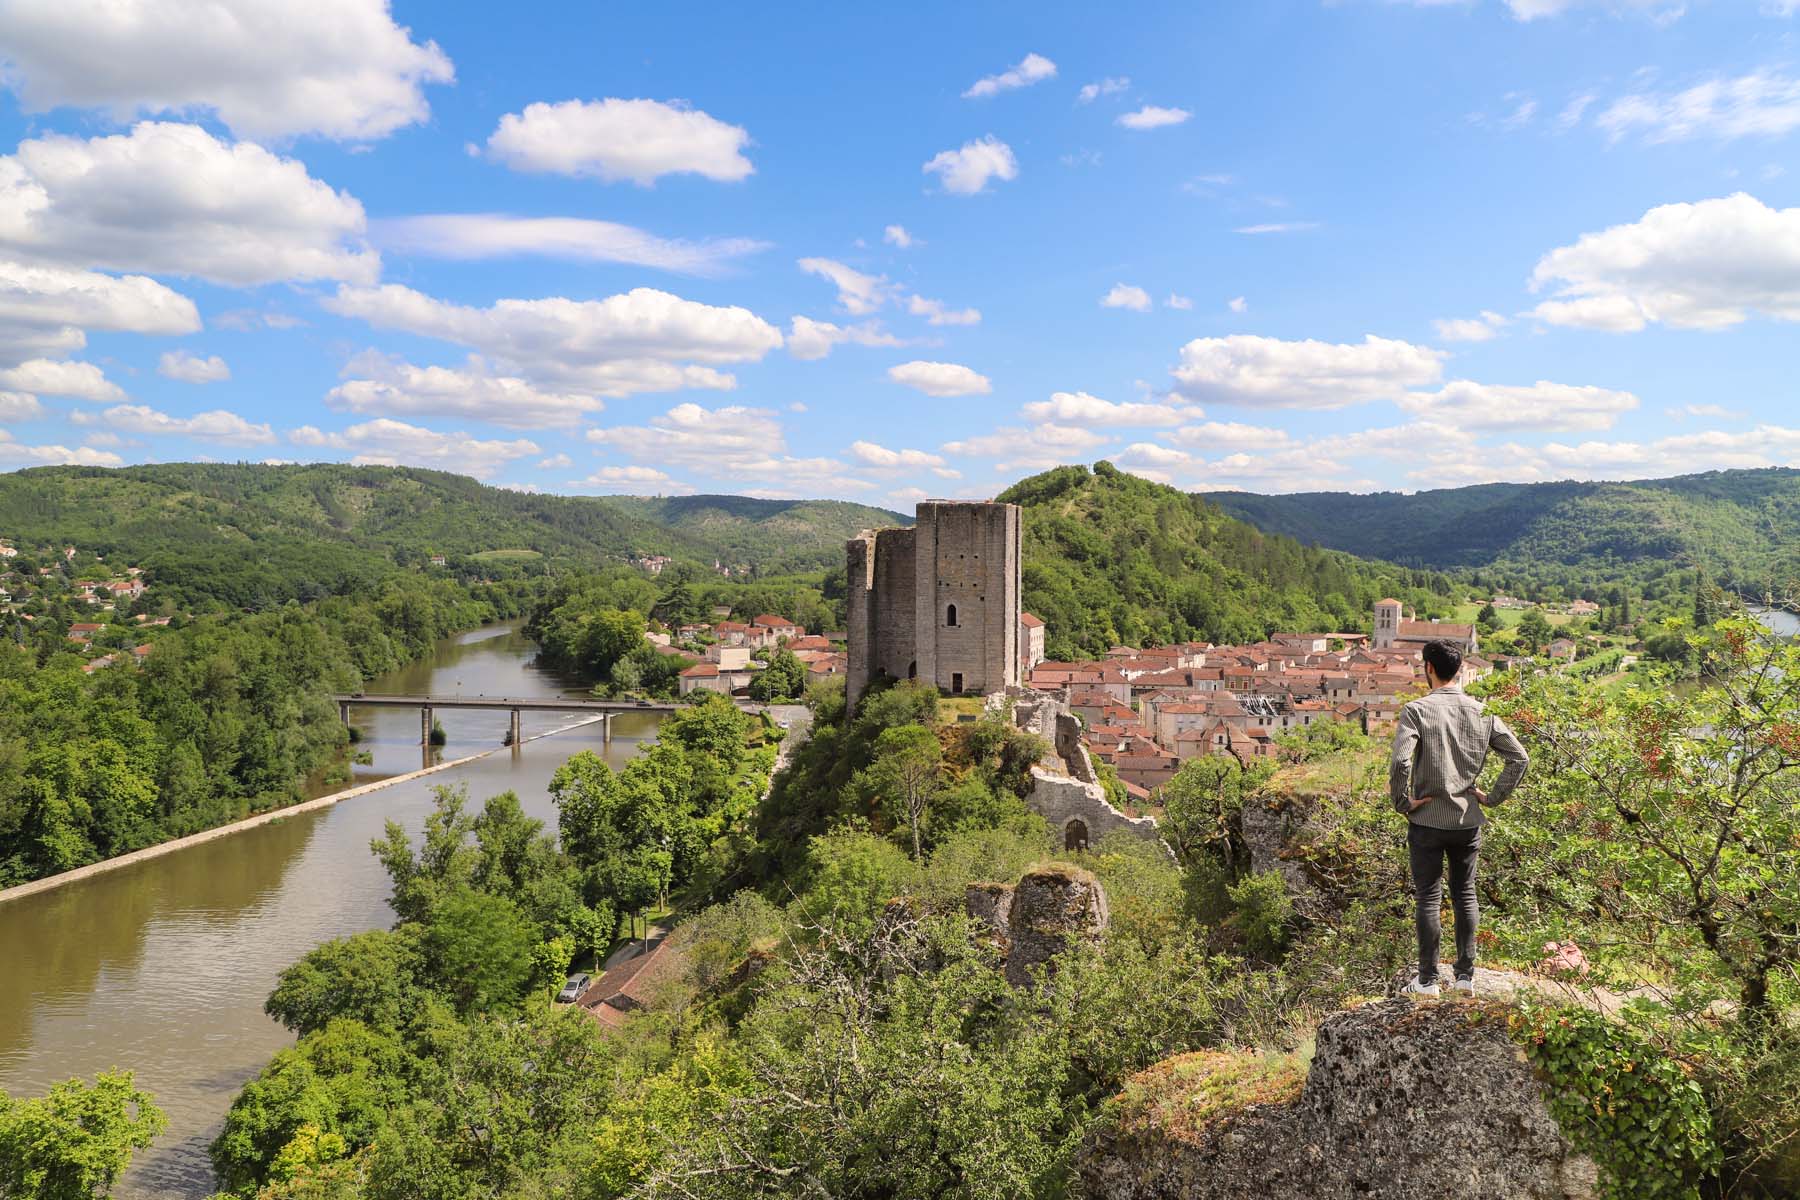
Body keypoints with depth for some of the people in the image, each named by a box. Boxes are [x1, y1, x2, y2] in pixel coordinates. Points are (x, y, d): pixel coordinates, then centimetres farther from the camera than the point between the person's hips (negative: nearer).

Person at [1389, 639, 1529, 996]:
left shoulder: (1417, 710, -13)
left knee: (1428, 897, 5)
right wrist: (1493, 797, 6)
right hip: (1468, 821, 4)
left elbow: (1400, 760, -26)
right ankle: (1466, 975, 20)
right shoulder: (1482, 712, 1)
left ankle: (1427, 980, 10)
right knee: (1465, 894, 16)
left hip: (1427, 821, -4)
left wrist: (1402, 802, -12)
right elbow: (1519, 758, 1)